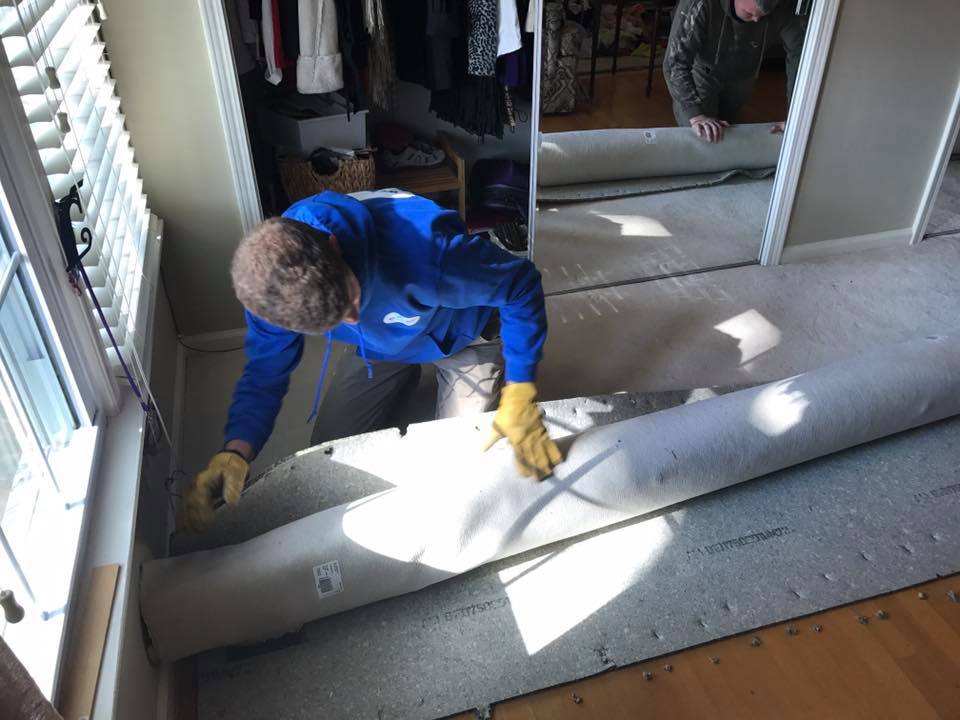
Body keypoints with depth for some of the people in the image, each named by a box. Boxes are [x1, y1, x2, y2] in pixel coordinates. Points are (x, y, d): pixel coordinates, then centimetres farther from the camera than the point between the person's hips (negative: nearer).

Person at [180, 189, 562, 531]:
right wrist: (235, 451, -35)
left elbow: (520, 283, -32)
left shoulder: (421, 249, -46)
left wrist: (519, 395, -37)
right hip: (381, 347, 4)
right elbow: (265, 373, -17)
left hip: (463, 336, -3)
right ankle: (405, 377, 29)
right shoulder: (274, 282, -31)